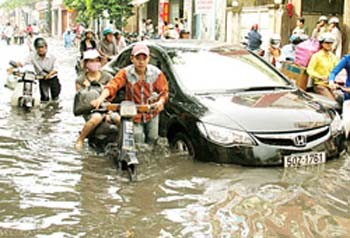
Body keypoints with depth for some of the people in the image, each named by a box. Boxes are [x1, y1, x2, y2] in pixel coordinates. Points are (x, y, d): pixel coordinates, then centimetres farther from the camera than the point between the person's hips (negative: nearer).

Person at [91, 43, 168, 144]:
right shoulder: (126, 73, -14)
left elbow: (164, 91, -8)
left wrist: (160, 101, -32)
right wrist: (101, 98, -47)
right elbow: (113, 85, -29)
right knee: (138, 145, -4)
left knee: (152, 140, 14)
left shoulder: (156, 73, -10)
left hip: (151, 114, 2)